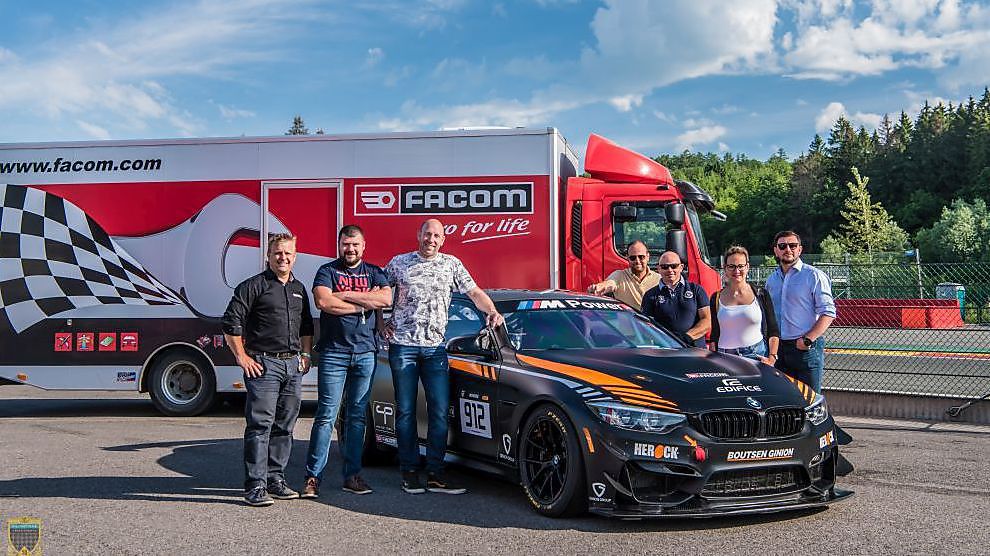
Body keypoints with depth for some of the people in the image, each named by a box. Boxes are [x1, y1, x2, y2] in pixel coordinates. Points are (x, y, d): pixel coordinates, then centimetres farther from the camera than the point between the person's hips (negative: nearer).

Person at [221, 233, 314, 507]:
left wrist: (305, 354, 17)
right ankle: (255, 486, -6)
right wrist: (242, 357, -9)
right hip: (264, 364, -7)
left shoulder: (299, 289, 17)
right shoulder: (253, 286, -3)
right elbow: (230, 323, -6)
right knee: (260, 425, -8)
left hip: (293, 365, 7)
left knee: (285, 426, 10)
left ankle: (276, 479, 19)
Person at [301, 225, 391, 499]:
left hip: (366, 353, 3)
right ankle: (313, 477, -2)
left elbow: (386, 299, -6)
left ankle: (352, 475, 14)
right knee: (326, 415, -6)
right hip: (334, 352, -3)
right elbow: (323, 302, -14)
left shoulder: (373, 272, 13)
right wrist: (364, 303, -9)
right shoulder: (327, 271, 5)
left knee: (357, 415, 7)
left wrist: (345, 295, -9)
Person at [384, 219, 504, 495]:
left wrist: (492, 312, -6)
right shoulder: (399, 263, 7)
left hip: (435, 348, 1)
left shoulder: (452, 264, 10)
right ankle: (409, 472, 9)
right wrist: (382, 323, 4)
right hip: (402, 345, -1)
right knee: (405, 410, 2)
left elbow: (475, 292, 11)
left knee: (440, 411, -4)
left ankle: (435, 475, 1)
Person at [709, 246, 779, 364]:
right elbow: (713, 336, 13)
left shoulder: (761, 294, 8)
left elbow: (773, 332, 8)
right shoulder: (717, 298, 11)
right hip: (725, 358, 1)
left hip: (758, 356, -1)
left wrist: (771, 358, -4)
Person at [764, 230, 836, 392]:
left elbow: (828, 313, -9)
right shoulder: (771, 280, 15)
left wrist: (808, 339, -16)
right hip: (777, 348, 6)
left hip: (806, 349, -6)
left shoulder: (814, 276, -4)